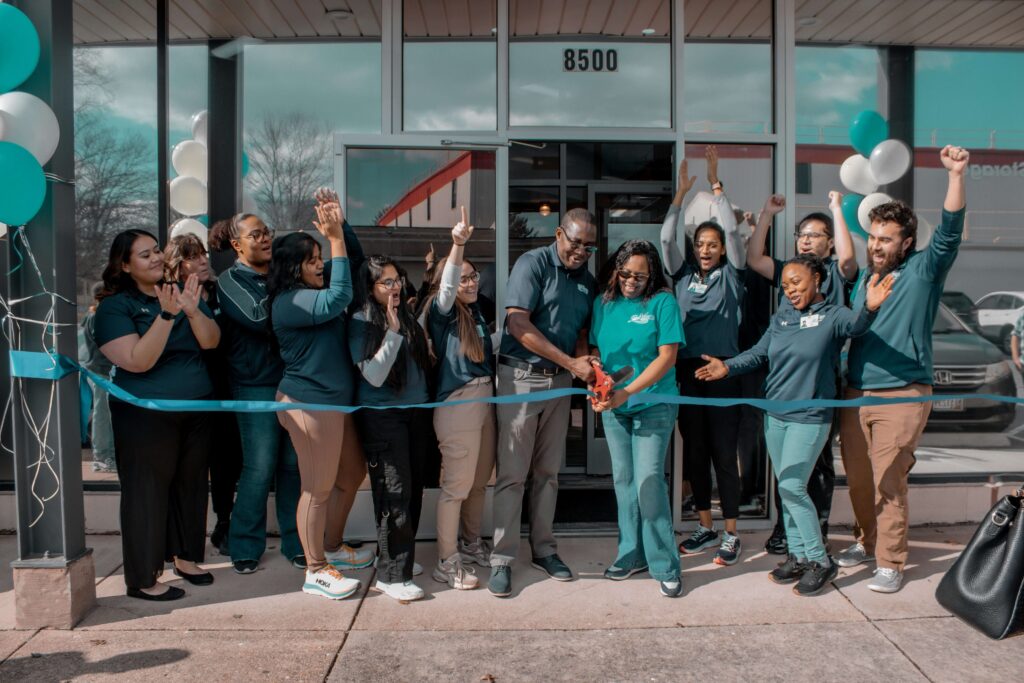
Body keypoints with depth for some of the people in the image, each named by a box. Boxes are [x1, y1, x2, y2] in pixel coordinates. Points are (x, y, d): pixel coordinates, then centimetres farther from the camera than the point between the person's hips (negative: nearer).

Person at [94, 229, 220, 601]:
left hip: (197, 410, 5)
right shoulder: (114, 306, -8)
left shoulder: (183, 292, 7)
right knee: (148, 492, 1)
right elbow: (138, 361, -20)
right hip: (147, 416, -5)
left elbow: (211, 341, -4)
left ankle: (185, 556, 31)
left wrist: (192, 310, -22)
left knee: (191, 484, 14)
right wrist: (166, 316, -27)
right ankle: (143, 579, 13)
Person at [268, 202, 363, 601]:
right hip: (309, 402, -10)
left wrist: (338, 231, 3)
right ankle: (316, 572, 9)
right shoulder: (288, 302, -15)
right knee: (318, 488, -2)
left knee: (350, 474, 19)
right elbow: (339, 297, -28)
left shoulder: (312, 295, 14)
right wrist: (336, 238, -25)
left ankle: (332, 546, 35)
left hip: (334, 400, 10)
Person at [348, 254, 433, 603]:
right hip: (382, 415, -6)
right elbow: (374, 375, -16)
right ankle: (391, 575, 2)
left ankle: (402, 558, 27)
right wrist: (393, 332, -20)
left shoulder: (409, 316, 8)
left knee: (413, 489, 11)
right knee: (395, 493, -7)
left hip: (416, 412, 6)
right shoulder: (360, 323, -8)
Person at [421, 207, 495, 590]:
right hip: (457, 403, -8)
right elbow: (447, 286, -29)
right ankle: (446, 564, 9)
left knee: (479, 481, 18)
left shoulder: (474, 310, 12)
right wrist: (458, 244, -43)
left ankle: (471, 543, 36)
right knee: (456, 486, -2)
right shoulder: (442, 311, -8)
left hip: (484, 400, 8)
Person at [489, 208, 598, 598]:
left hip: (560, 380, 6)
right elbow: (519, 325, -18)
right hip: (521, 377, -6)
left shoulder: (588, 281, 11)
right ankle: (502, 560, 6)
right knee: (512, 473, -3)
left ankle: (543, 549, 24)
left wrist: (585, 361, -7)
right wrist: (572, 363, -19)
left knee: (548, 470, 12)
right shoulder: (533, 264, -9)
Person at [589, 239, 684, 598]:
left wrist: (627, 392, -22)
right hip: (613, 407, 5)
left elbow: (666, 357, -13)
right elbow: (595, 349, 11)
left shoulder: (662, 302, -9)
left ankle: (664, 566, 5)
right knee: (624, 480, 10)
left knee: (649, 480, -8)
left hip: (653, 405, -4)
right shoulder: (604, 303, 5)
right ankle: (632, 555, 24)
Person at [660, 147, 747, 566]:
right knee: (694, 452, 10)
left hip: (723, 371, -4)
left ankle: (731, 536, 9)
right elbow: (665, 239, 3)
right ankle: (706, 528, 22)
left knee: (724, 453, 0)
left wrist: (716, 184, -5)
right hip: (687, 371, 4)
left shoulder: (730, 275, 5)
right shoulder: (684, 276, 12)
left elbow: (732, 230, -5)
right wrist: (681, 193, -2)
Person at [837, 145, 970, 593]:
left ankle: (890, 563, 5)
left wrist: (956, 174, -25)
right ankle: (867, 541, 31)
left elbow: (949, 232, -16)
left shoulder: (923, 271, -1)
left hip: (901, 395, -5)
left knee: (888, 482, -6)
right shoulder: (863, 279, 14)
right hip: (855, 393, 5)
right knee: (857, 478, 12)